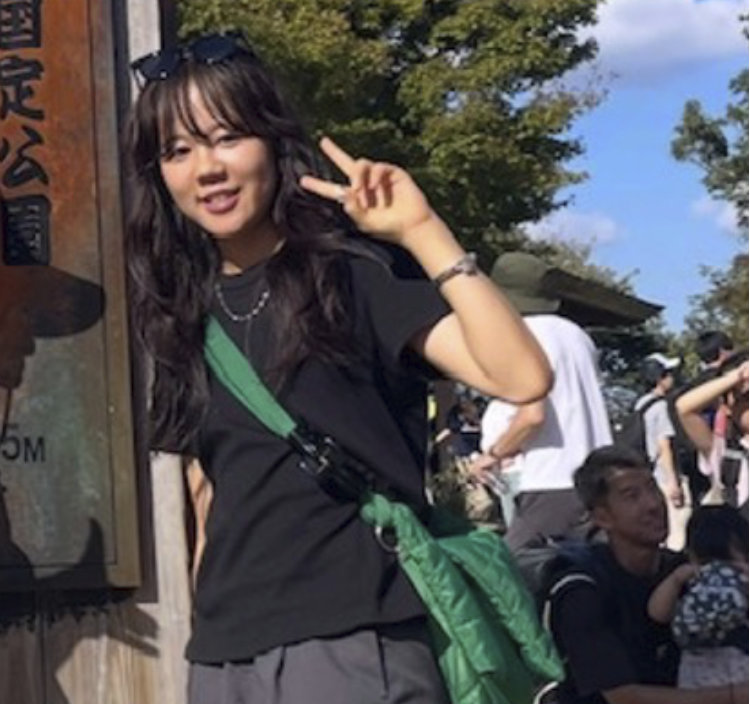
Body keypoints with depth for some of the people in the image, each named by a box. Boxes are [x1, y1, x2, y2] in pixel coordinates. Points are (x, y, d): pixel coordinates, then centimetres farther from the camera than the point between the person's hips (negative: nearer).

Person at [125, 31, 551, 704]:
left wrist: (421, 231, -21)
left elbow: (522, 378, -17)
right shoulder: (184, 313, 10)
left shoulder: (354, 271, -5)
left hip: (351, 640, -5)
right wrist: (207, 622, 15)